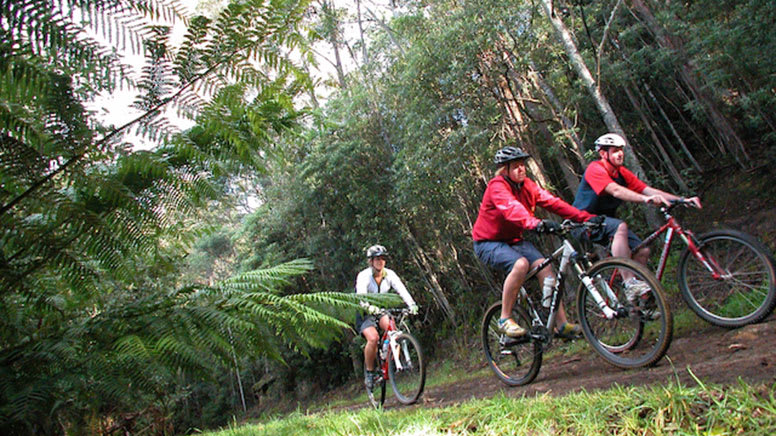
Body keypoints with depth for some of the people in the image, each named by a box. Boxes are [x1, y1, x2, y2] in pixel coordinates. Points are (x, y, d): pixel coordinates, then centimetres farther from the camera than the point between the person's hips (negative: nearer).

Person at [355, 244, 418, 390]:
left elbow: (402, 290, -20)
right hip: (365, 313, -3)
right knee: (373, 338, -28)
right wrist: (371, 308, -53)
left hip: (382, 310, 4)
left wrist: (412, 304, -38)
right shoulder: (363, 276, -19)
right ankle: (369, 371, -7)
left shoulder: (389, 274, -8)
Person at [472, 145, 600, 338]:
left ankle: (562, 324, -7)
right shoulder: (497, 186, -20)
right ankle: (505, 319, -17)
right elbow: (512, 209, -40)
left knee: (544, 267, -14)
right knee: (521, 264, -31)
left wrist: (588, 218, -17)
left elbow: (553, 202, -8)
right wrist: (536, 224, -58)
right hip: (488, 242, -6)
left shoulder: (526, 185, 1)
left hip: (514, 240, 6)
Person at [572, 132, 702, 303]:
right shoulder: (595, 169, -18)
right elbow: (616, 190, -35)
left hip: (606, 221, 8)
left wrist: (682, 200, -16)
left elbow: (649, 190, -5)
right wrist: (646, 199, -49)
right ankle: (629, 284, -35)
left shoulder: (622, 173, 4)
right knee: (620, 226, -35)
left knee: (642, 250, -6)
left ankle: (638, 302, 9)